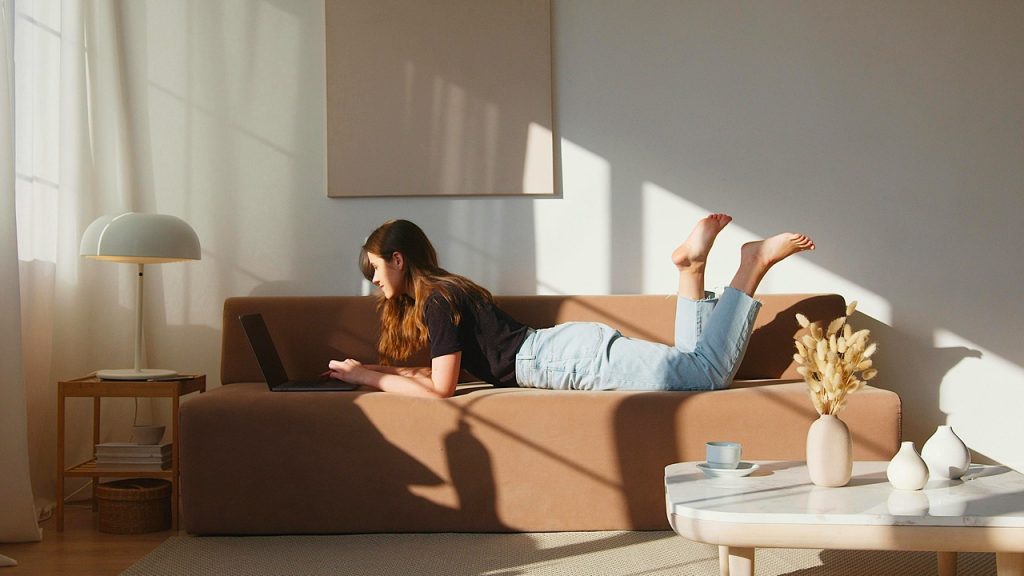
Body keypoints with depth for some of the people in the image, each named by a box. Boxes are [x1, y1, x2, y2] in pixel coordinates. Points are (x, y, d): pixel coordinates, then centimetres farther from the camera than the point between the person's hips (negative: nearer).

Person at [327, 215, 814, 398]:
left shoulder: (437, 300, -9)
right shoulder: (444, 292, 20)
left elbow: (439, 389, -14)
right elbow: (445, 373, 21)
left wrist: (370, 378, -5)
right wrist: (380, 370, 16)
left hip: (572, 355, -9)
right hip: (570, 348, 9)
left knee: (708, 373, -15)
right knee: (699, 370, 7)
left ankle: (754, 263, -7)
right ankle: (690, 266, 7)